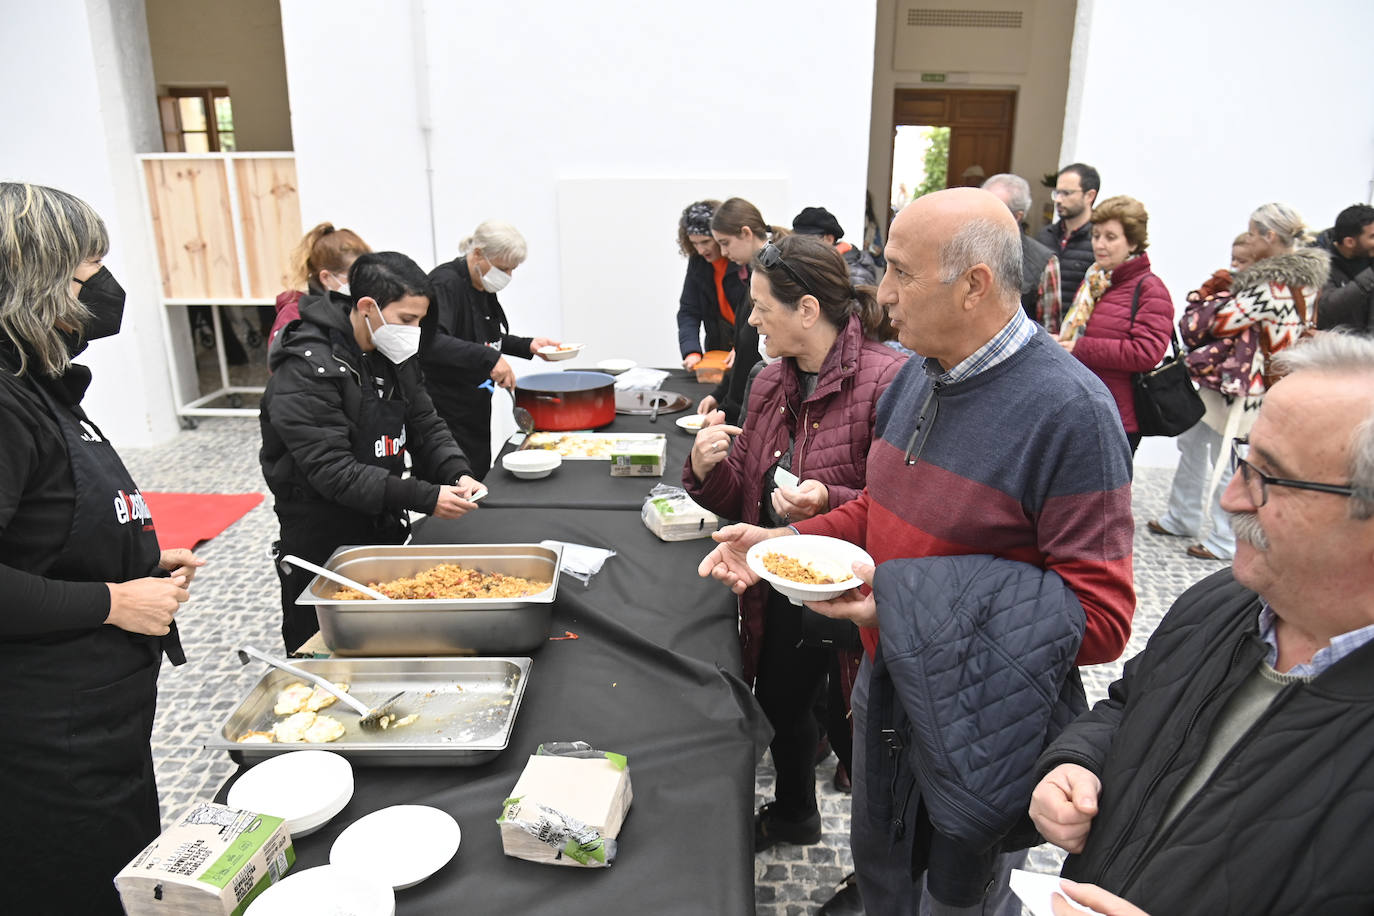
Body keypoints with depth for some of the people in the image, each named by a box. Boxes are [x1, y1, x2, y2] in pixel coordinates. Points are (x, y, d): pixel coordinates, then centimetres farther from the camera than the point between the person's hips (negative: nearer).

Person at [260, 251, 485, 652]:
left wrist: (457, 473, -14)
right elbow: (331, 470, -27)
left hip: (385, 528, 7)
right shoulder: (307, 370, -23)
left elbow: (425, 424, 6)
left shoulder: (395, 355, 2)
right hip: (321, 540, -7)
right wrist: (425, 498, -31)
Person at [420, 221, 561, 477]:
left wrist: (528, 345, 9)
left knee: (481, 481, 15)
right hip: (446, 411, -9)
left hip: (475, 407, 9)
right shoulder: (446, 283, -19)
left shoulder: (484, 287, 9)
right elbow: (430, 342, -35)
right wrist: (489, 357, -40)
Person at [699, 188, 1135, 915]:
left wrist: (909, 603, -31)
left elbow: (1100, 617, -26)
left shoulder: (1070, 410, -26)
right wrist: (783, 540, -4)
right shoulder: (916, 375, 0)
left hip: (983, 723, -6)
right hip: (886, 692, 7)